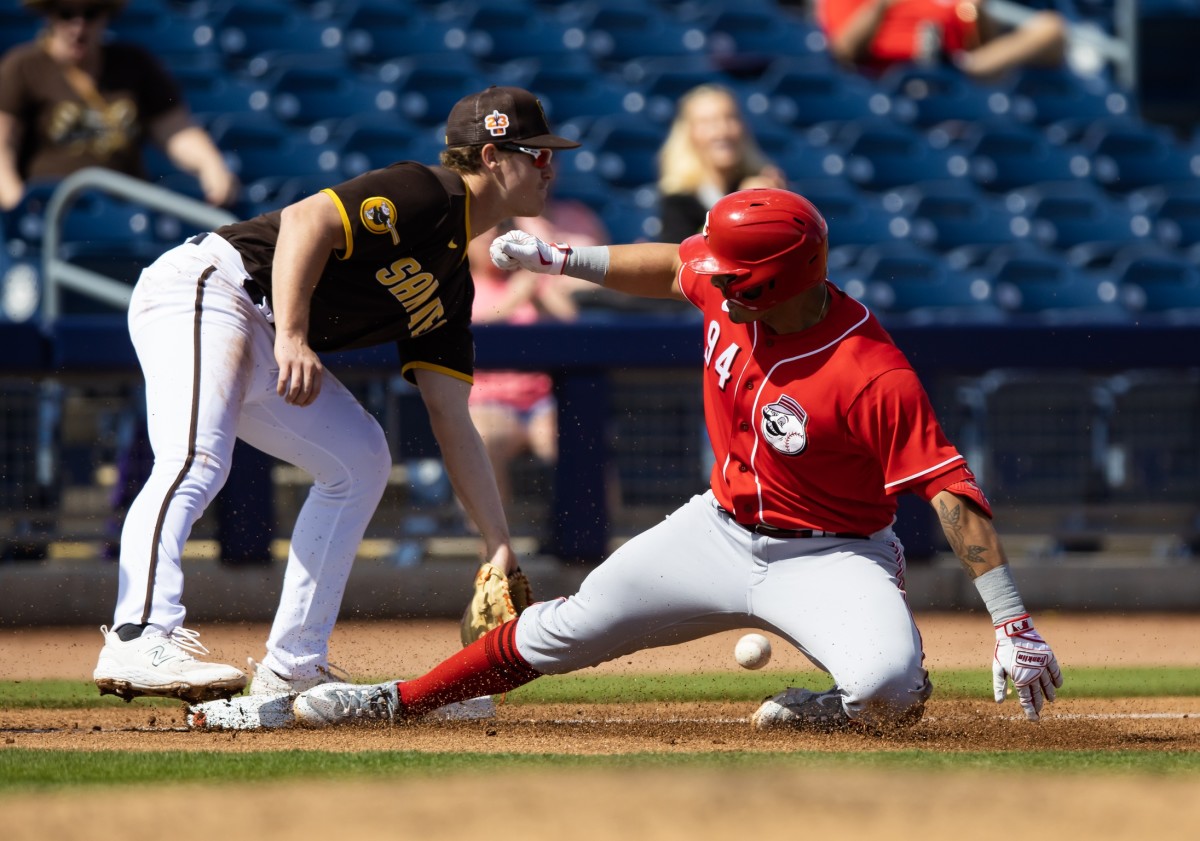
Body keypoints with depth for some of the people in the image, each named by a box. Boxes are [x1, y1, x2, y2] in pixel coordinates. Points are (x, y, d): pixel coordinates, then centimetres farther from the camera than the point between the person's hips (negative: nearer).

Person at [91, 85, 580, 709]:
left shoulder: (450, 286, 18)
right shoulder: (426, 196, -8)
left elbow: (451, 420, 18)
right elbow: (306, 219, -22)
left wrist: (499, 546, 13)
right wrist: (292, 337, -31)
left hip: (262, 345, 11)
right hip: (204, 287, -11)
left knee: (358, 459, 14)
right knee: (197, 461, -29)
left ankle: (291, 669, 9)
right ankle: (141, 642, -46)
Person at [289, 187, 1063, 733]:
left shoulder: (875, 377, -33)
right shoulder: (718, 281, -13)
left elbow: (952, 489, -32)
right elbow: (671, 267, 12)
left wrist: (1013, 623, -35)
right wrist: (564, 260, 10)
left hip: (827, 558, -6)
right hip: (722, 528, 6)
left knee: (890, 687, -35)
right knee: (565, 630, 12)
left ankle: (844, 710, 1)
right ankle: (398, 701, 29)